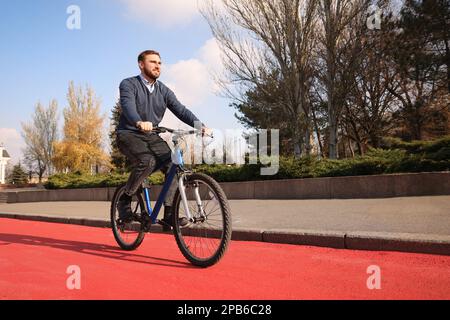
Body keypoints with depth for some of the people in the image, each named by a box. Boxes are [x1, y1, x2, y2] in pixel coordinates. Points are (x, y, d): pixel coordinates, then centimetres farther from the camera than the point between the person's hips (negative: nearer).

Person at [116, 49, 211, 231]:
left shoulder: (164, 91, 9)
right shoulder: (128, 85, -5)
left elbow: (180, 110, -5)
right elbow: (128, 106, -26)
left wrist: (201, 126, -22)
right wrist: (139, 123, -49)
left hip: (151, 136, 5)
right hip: (129, 134, -5)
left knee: (173, 165, -18)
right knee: (147, 162, -33)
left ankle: (169, 215, -11)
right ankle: (124, 200, -9)